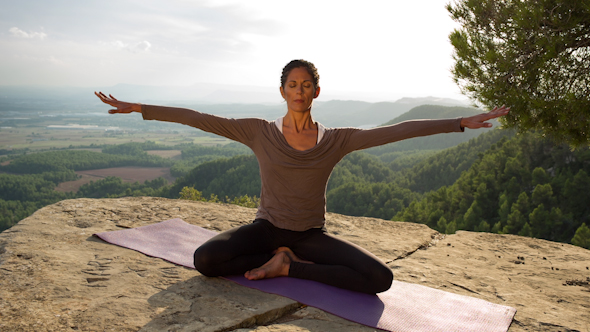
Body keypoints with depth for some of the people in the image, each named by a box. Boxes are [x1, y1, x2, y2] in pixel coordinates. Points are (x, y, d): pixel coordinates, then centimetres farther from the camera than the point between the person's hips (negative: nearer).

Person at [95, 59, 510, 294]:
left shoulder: (337, 140, -6)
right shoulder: (260, 132, -7)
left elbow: (397, 130, -8)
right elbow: (198, 118, -9)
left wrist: (463, 122, -8)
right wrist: (138, 108, -10)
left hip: (313, 235, 1)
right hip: (267, 227, -1)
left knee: (381, 278, -21)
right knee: (205, 260, -27)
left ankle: (287, 266, -8)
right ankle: (280, 256, -4)